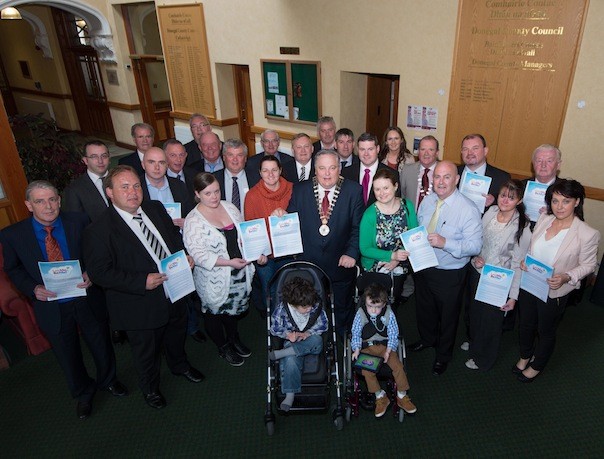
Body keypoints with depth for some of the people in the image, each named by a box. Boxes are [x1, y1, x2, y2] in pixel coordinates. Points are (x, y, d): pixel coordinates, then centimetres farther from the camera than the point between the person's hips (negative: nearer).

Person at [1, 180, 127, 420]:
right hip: (51, 307, 0)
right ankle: (83, 392, 49)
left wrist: (91, 272, -20)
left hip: (87, 299, 0)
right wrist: (33, 288, -15)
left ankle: (108, 380, 51)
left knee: (102, 346, 20)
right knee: (68, 356, 20)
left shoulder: (79, 221, -12)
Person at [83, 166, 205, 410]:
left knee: (177, 334, 29)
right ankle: (150, 388, 47)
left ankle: (180, 365, 59)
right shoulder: (98, 231, -20)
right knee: (147, 351, 18)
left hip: (175, 292, 6)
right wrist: (142, 282, -29)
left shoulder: (156, 208, -1)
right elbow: (99, 272, -22)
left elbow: (174, 236, 11)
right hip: (141, 305, -6)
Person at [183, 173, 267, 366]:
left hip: (239, 274, 5)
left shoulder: (230, 208, 0)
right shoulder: (193, 221, -18)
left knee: (234, 308, 24)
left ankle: (234, 339, 50)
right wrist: (229, 262, -25)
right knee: (215, 312, 16)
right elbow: (198, 255, -22)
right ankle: (223, 347, 41)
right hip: (214, 280, -5)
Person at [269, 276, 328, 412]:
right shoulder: (282, 309, -15)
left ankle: (281, 353, -29)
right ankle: (290, 394, -22)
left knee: (317, 341, -35)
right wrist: (288, 334, -23)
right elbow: (274, 328, -4)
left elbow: (323, 324, -3)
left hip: (309, 341, 2)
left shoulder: (316, 306, -12)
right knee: (290, 361, -34)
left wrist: (308, 333, -20)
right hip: (291, 343, -1)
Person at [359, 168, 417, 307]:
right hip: (375, 270, -3)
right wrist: (392, 255, -26)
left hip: (399, 269, 4)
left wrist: (397, 260, -17)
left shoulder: (407, 206, -10)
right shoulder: (369, 215, -21)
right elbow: (365, 249, -16)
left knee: (394, 304, 24)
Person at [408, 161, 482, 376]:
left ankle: (443, 355, 42)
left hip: (450, 274, -5)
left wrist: (445, 243, -36)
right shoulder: (427, 200, -3)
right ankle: (427, 339, 56)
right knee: (424, 308, 27)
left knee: (448, 316, 17)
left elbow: (475, 245, -24)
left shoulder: (468, 209, -21)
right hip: (423, 267, 5)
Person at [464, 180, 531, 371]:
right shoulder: (491, 211, -6)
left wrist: (513, 296, -13)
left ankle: (483, 359, 41)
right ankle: (474, 342, 53)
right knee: (474, 311, 24)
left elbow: (518, 264, -16)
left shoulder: (522, 227, -20)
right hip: (477, 272, 5)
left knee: (491, 319, 15)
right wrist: (476, 256, -10)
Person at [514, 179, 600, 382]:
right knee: (525, 324, 24)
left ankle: (536, 366, 46)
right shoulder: (544, 219, -9)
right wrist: (525, 260, -11)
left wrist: (566, 277, -25)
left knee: (545, 331, 19)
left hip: (554, 292, -4)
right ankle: (525, 356, 52)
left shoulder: (588, 234, -21)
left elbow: (588, 265, -9)